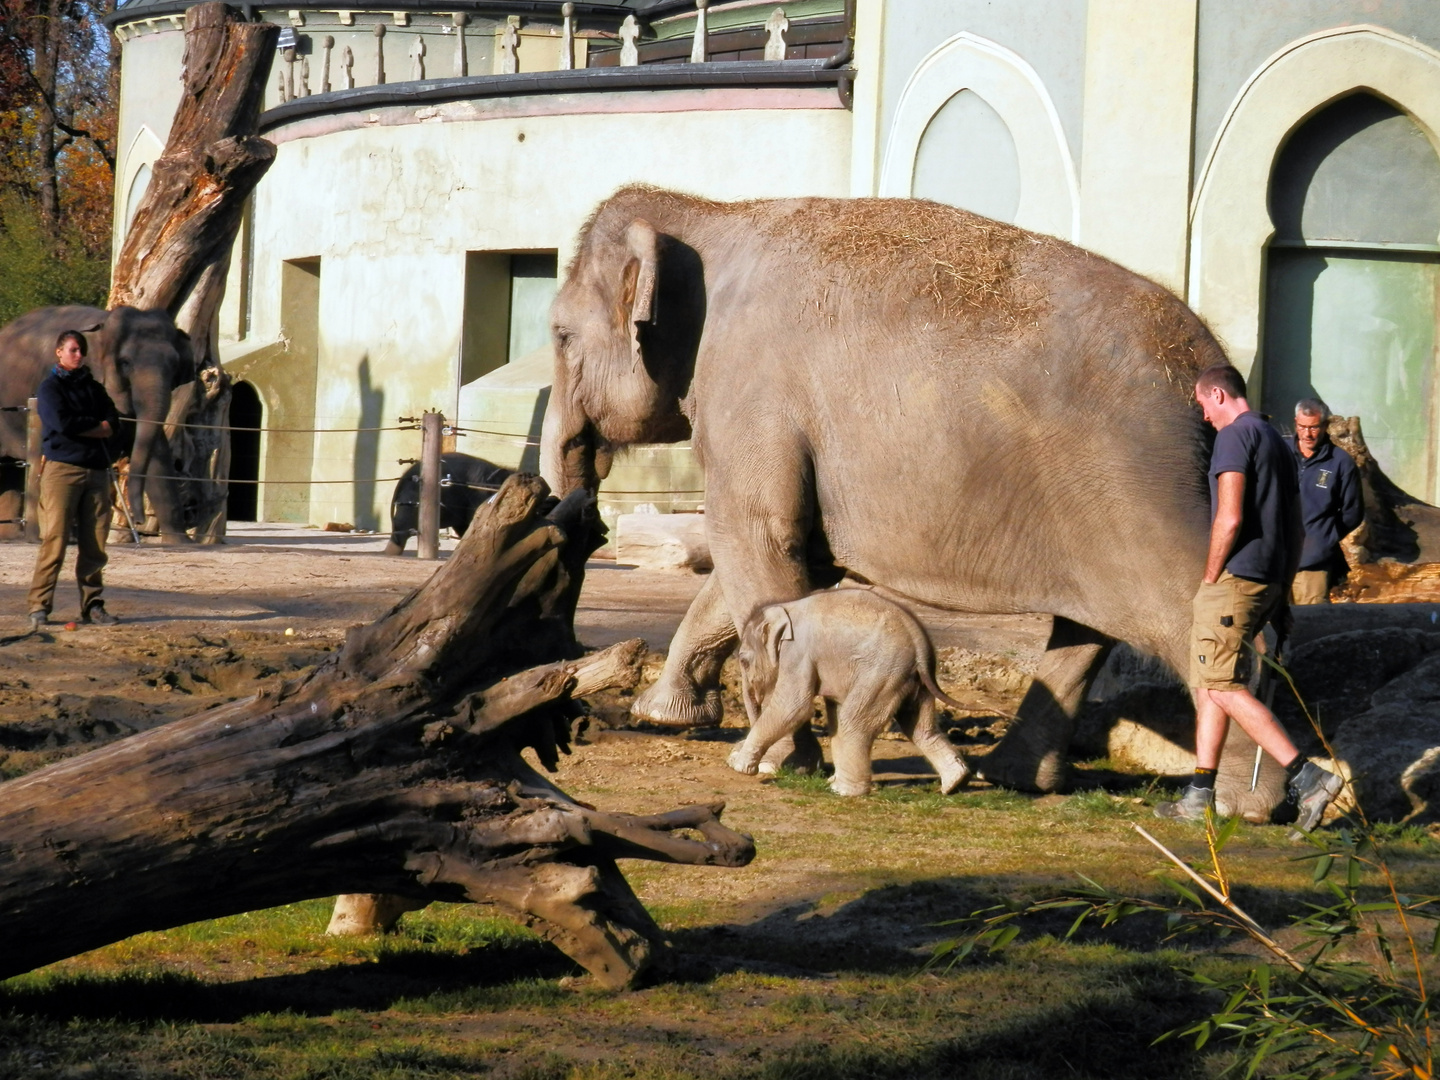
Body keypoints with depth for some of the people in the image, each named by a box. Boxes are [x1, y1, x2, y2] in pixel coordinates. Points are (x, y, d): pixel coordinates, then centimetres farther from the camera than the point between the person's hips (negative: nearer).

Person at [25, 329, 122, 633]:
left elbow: (113, 424, 8)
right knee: (54, 540, -10)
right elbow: (61, 423, -12)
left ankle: (92, 604, 7)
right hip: (62, 468, -5)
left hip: (96, 470, 5)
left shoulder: (94, 388, 20)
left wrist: (81, 427, -7)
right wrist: (96, 427, 0)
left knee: (95, 544, 2)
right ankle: (39, 605, -8)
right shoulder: (50, 388, 4)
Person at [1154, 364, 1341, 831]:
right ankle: (1200, 795, 13)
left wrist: (1210, 578, -10)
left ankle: (1307, 777, -18)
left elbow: (1230, 518, -19)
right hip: (1268, 581, 10)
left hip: (1234, 579, -10)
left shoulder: (1234, 437, -9)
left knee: (1224, 686, -10)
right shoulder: (1277, 441, 20)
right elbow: (1295, 528, 22)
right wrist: (1281, 590, 24)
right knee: (1209, 681, 14)